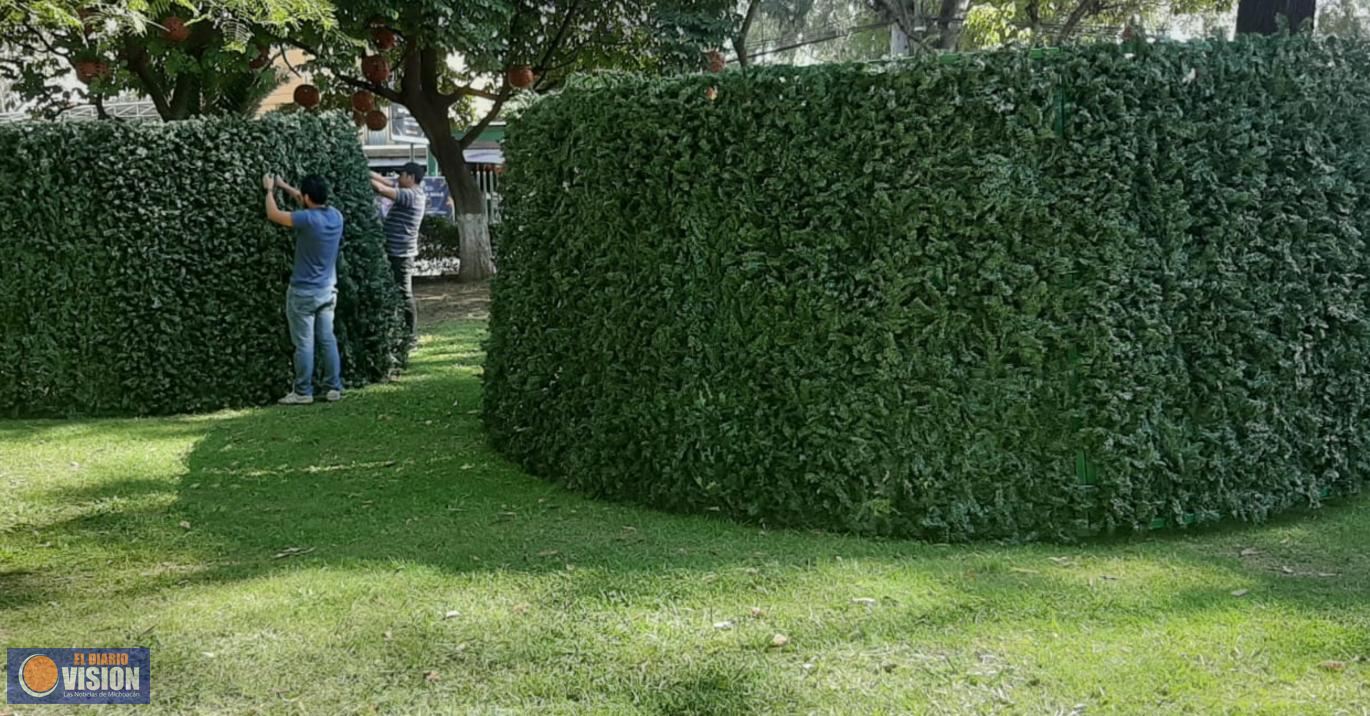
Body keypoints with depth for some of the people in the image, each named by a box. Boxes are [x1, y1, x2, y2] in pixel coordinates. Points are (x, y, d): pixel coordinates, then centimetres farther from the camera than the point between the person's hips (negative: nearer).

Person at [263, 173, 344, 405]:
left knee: (304, 344, 1)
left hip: (304, 292, -6)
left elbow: (273, 214, -9)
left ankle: (303, 392, 7)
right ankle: (334, 388, 13)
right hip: (328, 290, 6)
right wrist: (284, 187, 25)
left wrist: (270, 190, 8)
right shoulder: (335, 216, -1)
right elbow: (313, 204, 20)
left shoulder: (308, 219, -22)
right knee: (328, 340, 11)